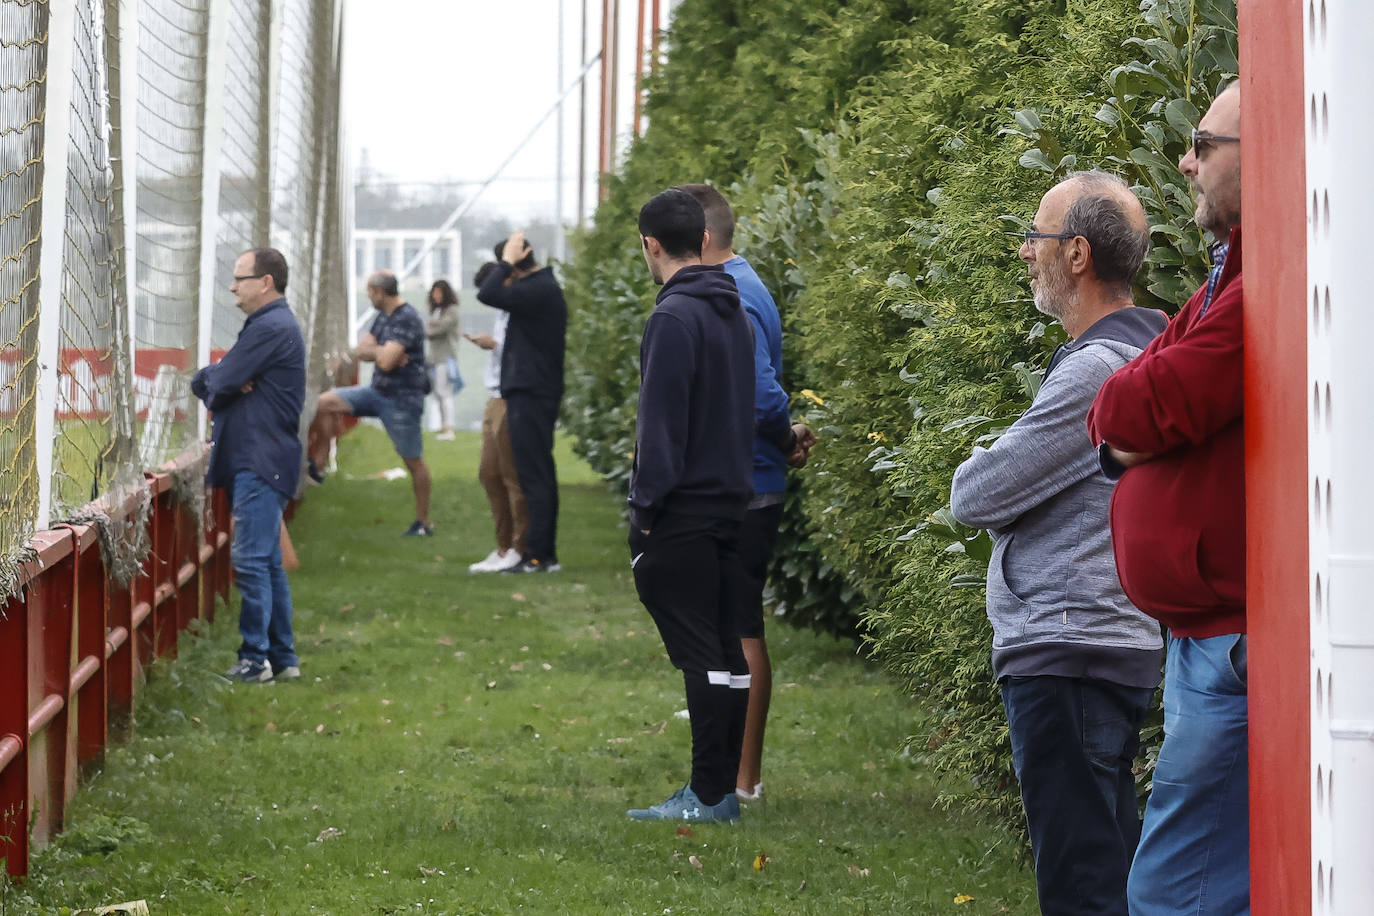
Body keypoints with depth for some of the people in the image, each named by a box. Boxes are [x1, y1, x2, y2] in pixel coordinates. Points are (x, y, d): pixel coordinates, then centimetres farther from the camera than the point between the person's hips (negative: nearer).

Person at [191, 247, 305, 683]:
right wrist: (223, 379, -6)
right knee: (268, 562, 12)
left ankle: (255, 660, -9)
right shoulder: (267, 325, 21)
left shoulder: (270, 328, -13)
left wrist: (215, 379, 6)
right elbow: (201, 382, 16)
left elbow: (217, 384, -17)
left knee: (251, 560, -10)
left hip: (261, 463, -11)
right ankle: (283, 657, 15)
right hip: (258, 462, 11)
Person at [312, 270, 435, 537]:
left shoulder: (407, 320, -20)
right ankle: (319, 462, 9)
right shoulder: (383, 317, 10)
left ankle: (423, 522, 7)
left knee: (413, 460, 0)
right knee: (325, 402, 0)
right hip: (377, 392, 9)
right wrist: (381, 352, -11)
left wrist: (373, 349, -5)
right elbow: (363, 352, 9)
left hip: (402, 398, -9)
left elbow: (386, 362, -26)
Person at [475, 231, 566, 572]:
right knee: (541, 476, 12)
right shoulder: (543, 287, 16)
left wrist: (507, 261, -16)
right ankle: (546, 554, 16)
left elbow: (488, 294, -25)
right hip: (533, 394, 11)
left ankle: (538, 556, -8)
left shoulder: (538, 291, -18)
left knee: (535, 476, -9)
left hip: (530, 396, -11)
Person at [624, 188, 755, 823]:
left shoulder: (674, 317, -14)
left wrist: (645, 508, -14)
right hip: (731, 503, 9)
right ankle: (724, 788, 15)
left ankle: (708, 794, -7)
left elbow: (661, 423, -17)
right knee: (726, 648, 11)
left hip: (682, 514, -8)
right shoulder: (735, 312, 13)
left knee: (699, 652, -7)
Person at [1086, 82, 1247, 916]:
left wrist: (1121, 412, 2)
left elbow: (1160, 404, -20)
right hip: (1211, 636, 11)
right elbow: (1125, 411, 16)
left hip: (1240, 645, -11)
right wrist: (1125, 433, -5)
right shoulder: (1233, 272, 20)